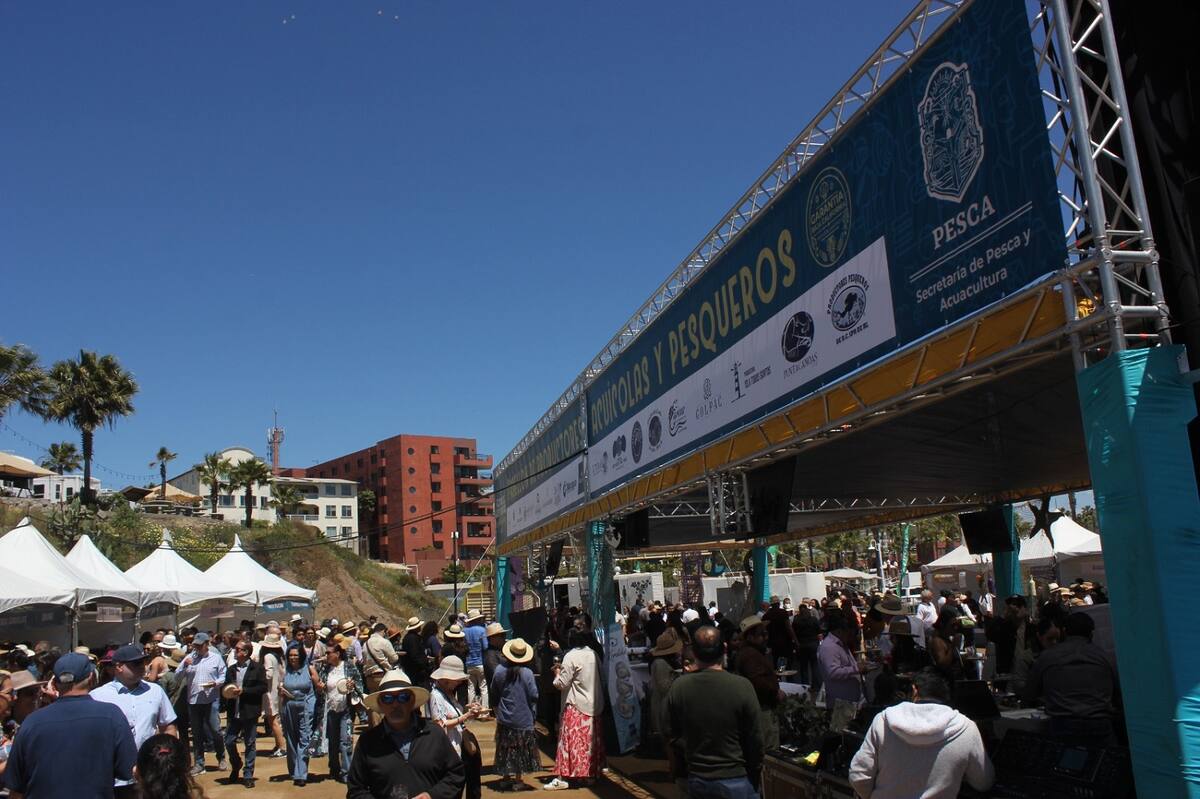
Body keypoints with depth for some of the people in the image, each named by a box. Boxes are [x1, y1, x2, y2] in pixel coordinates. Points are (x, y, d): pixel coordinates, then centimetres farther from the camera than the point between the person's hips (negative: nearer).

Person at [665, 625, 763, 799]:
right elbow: (755, 739, -11)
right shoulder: (741, 686, -18)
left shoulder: (678, 687, -9)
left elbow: (673, 737, 0)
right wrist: (754, 775, 5)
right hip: (735, 781, -3)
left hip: (696, 780, 3)